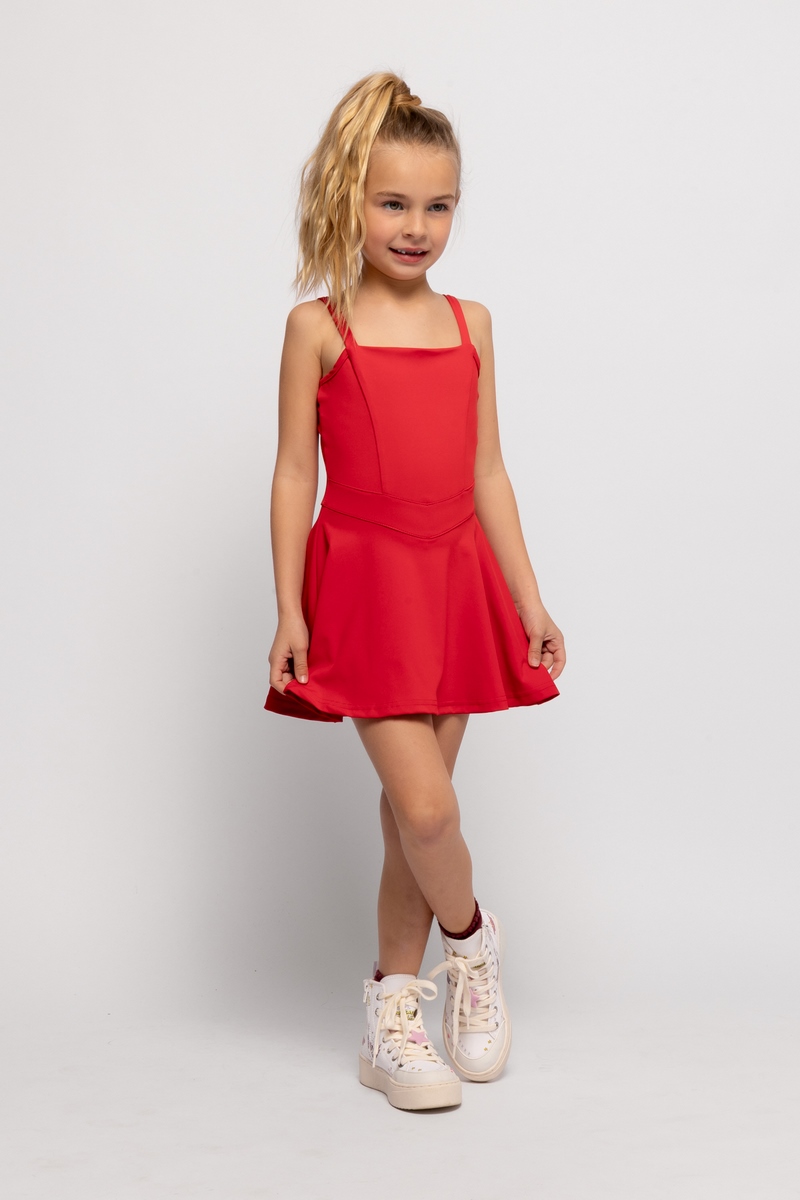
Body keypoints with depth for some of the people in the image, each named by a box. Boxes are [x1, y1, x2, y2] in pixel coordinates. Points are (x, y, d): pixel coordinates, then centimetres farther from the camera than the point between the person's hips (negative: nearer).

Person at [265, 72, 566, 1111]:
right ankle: (472, 939, 20)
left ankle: (393, 1015, 21)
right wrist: (289, 611, -6)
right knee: (425, 808, -12)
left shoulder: (469, 323, 9)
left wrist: (529, 599, 8)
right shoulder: (319, 326, -2)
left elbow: (487, 474, 11)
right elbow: (294, 473, -2)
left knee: (413, 810, 9)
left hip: (456, 582, 4)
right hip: (364, 584, -4)